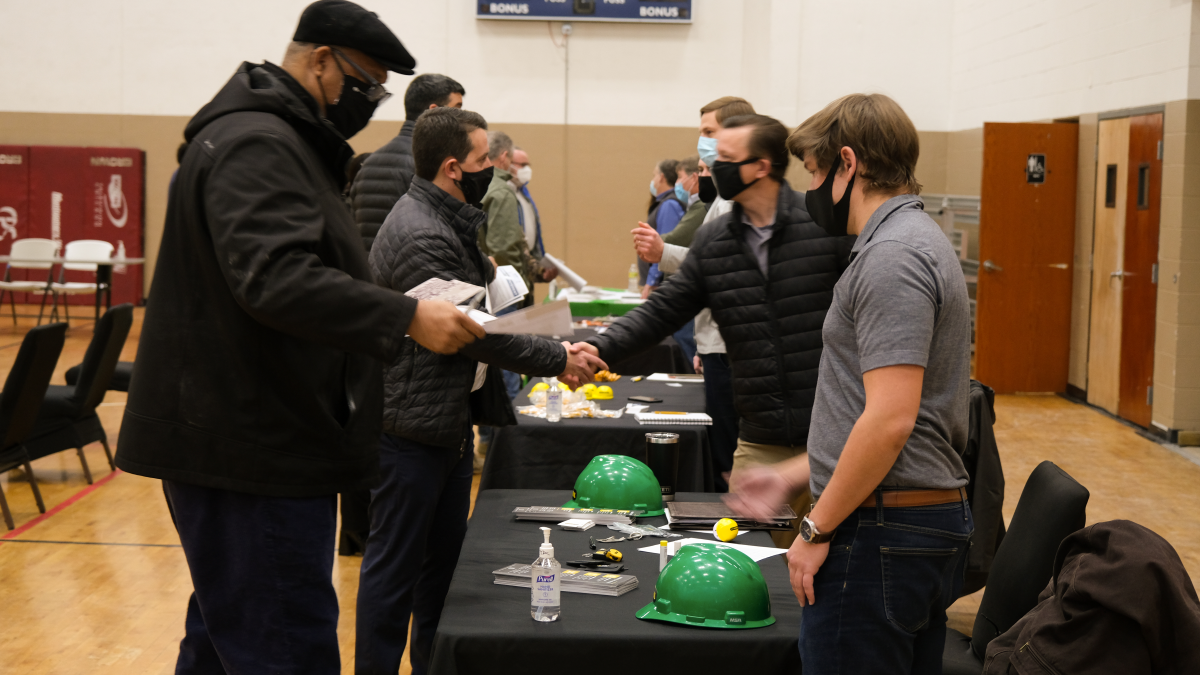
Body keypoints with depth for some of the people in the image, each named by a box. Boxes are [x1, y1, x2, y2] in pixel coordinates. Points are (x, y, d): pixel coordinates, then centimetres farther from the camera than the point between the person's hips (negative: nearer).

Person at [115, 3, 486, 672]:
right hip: (253, 452, -11)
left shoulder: (287, 141, 20)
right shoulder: (255, 144, -15)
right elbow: (274, 277, -27)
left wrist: (404, 311, 17)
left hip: (259, 442, 11)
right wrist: (405, 316, -28)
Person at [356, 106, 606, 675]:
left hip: (451, 418, 11)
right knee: (396, 563, 0)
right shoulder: (418, 236, -22)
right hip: (413, 427, -11)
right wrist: (558, 360, -15)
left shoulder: (452, 222, 11)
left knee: (445, 553, 19)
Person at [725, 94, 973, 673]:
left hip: (881, 534, -11)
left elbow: (890, 419, -24)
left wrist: (817, 529, -16)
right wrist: (792, 475, 23)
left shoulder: (892, 256, -16)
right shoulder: (915, 239, 17)